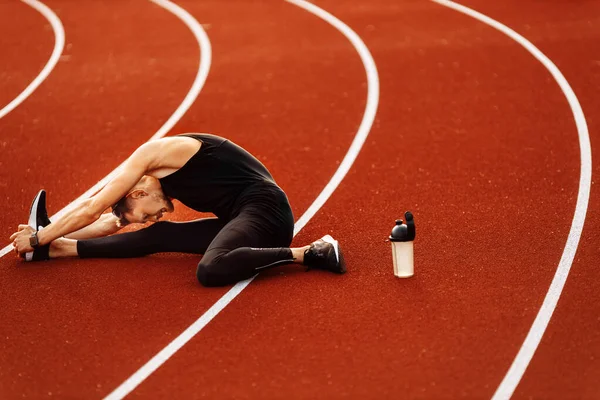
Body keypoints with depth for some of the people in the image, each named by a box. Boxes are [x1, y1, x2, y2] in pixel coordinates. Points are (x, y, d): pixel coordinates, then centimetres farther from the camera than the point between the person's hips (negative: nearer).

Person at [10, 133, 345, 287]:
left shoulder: (153, 154, -7)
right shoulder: (165, 174, 19)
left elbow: (90, 211, -3)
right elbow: (111, 222, 29)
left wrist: (37, 239, 6)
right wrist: (47, 237, 28)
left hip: (263, 210, -10)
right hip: (244, 218, 10)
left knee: (210, 271, -34)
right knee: (159, 237, 9)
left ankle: (311, 253, -30)